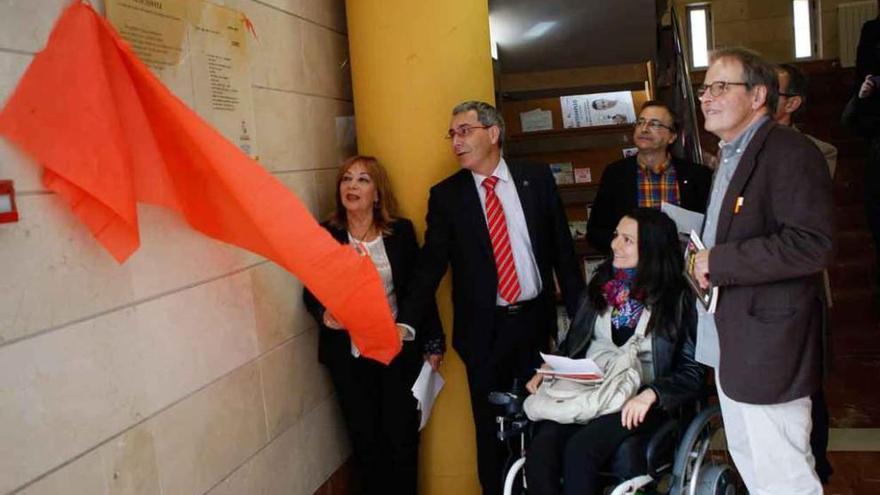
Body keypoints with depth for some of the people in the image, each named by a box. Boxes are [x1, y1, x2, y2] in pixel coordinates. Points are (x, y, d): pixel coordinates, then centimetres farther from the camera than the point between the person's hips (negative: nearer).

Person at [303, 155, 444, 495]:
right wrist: (324, 314, -21)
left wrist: (434, 342, 3)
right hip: (349, 356, 0)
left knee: (402, 437, 9)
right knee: (365, 440, 12)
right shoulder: (324, 235, -2)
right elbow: (311, 292, 1)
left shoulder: (401, 231, -1)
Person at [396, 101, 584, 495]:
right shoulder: (445, 195, -2)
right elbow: (431, 264, -8)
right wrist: (406, 322, -19)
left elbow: (562, 248, 3)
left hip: (535, 318, 1)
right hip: (484, 328, -1)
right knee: (491, 428, 10)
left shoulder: (536, 177, 1)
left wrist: (580, 311, 1)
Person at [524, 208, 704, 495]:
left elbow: (692, 370, -2)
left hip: (638, 404, -4)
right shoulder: (600, 286, 16)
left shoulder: (678, 299, 1)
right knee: (541, 447, -26)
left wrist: (651, 394, -18)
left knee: (580, 449, -31)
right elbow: (571, 343, 22)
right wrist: (548, 369, 3)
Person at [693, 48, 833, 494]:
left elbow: (810, 245, -26)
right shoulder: (731, 157, 16)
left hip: (766, 346, -10)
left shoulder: (789, 152, -15)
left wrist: (718, 262, -21)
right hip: (730, 346, 10)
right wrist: (705, 262, 5)